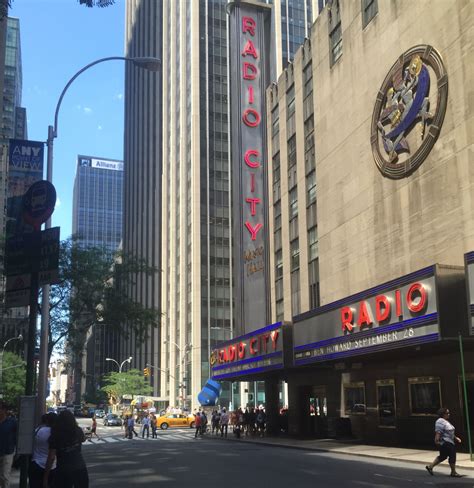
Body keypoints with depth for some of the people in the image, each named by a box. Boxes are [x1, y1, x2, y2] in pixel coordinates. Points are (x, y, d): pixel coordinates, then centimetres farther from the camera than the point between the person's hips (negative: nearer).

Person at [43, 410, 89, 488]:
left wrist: (45, 478, -6)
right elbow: (83, 439, 24)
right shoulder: (78, 432, -1)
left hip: (63, 472, -3)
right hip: (80, 469, 3)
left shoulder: (55, 436, -9)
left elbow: (51, 458, -11)